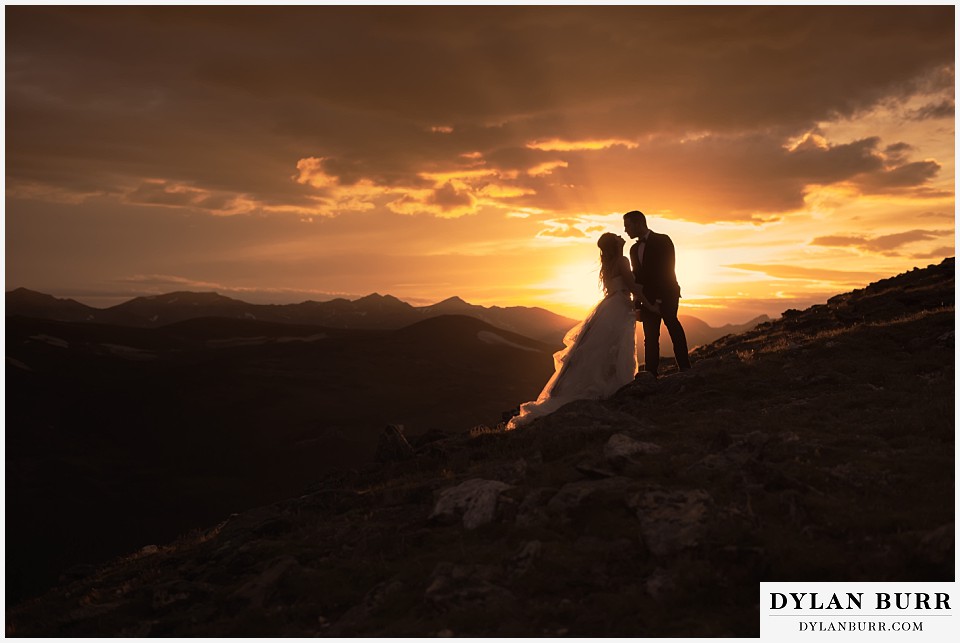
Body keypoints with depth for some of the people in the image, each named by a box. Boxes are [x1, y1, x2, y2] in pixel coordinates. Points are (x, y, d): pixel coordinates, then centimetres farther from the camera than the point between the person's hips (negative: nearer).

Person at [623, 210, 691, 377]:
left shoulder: (662, 241, -2)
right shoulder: (634, 249, 17)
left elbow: (668, 271, -10)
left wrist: (659, 300, -17)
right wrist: (637, 305, 9)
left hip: (666, 296, -6)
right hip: (648, 299, 6)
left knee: (672, 323, -20)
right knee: (650, 337, 1)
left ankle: (684, 368, -19)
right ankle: (651, 373, 0)